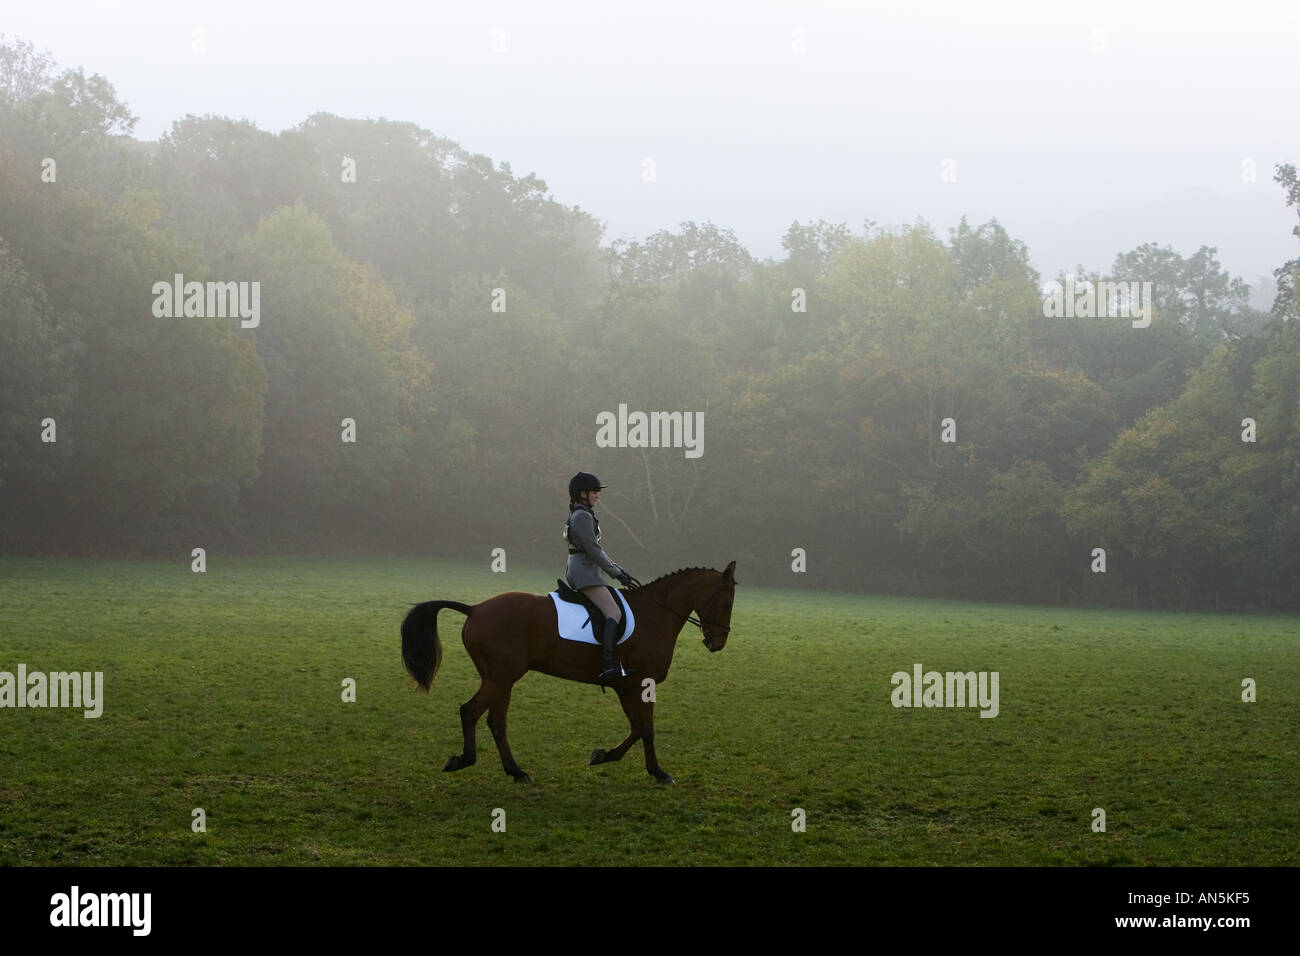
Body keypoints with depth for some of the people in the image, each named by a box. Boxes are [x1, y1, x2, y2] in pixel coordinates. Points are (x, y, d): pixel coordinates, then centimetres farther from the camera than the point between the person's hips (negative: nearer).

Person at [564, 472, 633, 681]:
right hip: (584, 572, -11)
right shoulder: (582, 516, -12)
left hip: (576, 572, 11)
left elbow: (597, 550, 24)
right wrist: (616, 573, -11)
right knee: (614, 613, -22)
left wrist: (620, 571, 18)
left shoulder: (584, 515, 20)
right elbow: (593, 550, -17)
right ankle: (607, 665, -37)